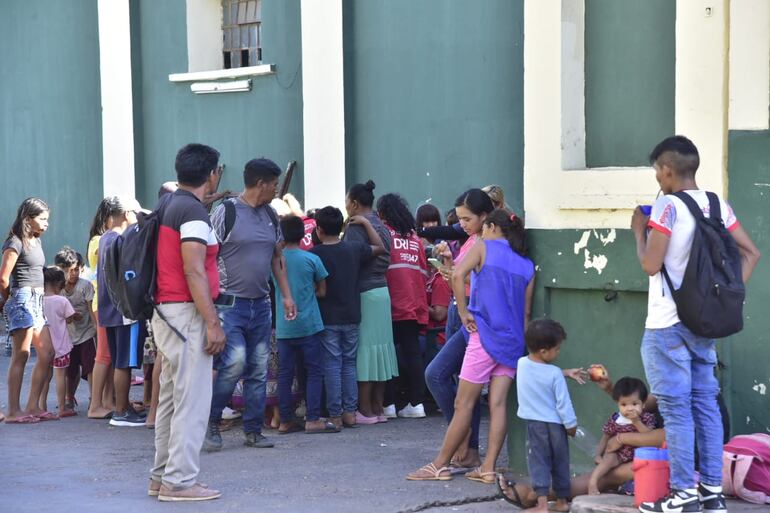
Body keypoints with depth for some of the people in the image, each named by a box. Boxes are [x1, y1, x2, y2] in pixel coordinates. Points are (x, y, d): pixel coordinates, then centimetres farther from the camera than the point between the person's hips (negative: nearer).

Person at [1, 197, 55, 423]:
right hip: (23, 299, -9)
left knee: (46, 353, 7)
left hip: (37, 301, 9)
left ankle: (33, 406, 11)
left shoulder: (36, 242, 17)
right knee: (21, 356, -8)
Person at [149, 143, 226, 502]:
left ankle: (161, 477, 20)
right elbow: (194, 271, -20)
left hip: (165, 312, 10)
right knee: (192, 401, -6)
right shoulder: (193, 211, -14)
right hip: (187, 314, -10)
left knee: (170, 399, 15)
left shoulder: (166, 204, 13)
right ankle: (179, 481, -5)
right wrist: (213, 323, -19)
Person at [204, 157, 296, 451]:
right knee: (235, 361, -19)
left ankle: (253, 430, 16)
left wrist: (287, 295, 13)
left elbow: (277, 257, 20)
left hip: (260, 304, 7)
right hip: (230, 302, -7)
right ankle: (211, 422, -1)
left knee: (259, 369, 7)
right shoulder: (226, 212, -8)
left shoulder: (270, 215, 12)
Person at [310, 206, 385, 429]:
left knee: (332, 365, 1)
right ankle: (350, 412, 11)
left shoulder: (315, 254, -11)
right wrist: (366, 223, 21)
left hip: (327, 318, -3)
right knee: (349, 364, 12)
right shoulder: (354, 249, 0)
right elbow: (380, 247, 16)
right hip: (351, 317, 3)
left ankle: (335, 415, 0)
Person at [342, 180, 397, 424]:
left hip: (364, 293, -9)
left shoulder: (357, 227, -12)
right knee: (378, 345, 11)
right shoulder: (381, 226, 15)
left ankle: (365, 410, -4)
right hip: (382, 290, 9)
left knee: (363, 349, -5)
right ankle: (378, 408, 15)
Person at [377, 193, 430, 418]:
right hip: (415, 305, 4)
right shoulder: (414, 236, 13)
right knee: (413, 352, 5)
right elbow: (424, 271, 15)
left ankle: (388, 403, 1)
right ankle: (416, 402, 3)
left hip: (393, 305, -4)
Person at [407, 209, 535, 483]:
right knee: (498, 404, 2)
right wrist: (521, 342, 16)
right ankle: (488, 468, -1)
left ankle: (439, 466, 6)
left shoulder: (484, 247, 0)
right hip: (513, 341, 5)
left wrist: (464, 312, -10)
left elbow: (458, 275, -18)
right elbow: (526, 311, 12)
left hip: (485, 335, -5)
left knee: (463, 404, -1)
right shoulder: (527, 265, 14)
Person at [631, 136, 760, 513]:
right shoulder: (718, 206, 7)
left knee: (676, 407, -1)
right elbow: (751, 253, 10)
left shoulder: (667, 206, -14)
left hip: (668, 325, -7)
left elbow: (650, 265, -16)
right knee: (705, 403, 10)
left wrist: (638, 230, 0)